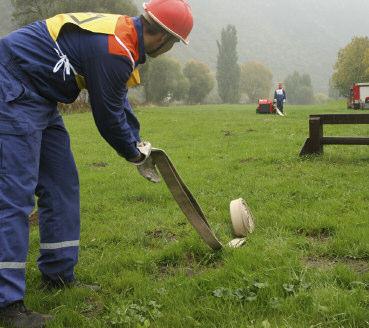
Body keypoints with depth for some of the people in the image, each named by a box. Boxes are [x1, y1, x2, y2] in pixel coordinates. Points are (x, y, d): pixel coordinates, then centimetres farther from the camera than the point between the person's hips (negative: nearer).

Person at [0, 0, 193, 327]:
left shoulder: (124, 32, 7)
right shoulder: (114, 51, -24)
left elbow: (117, 101, 17)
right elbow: (108, 115, -13)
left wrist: (137, 146, 13)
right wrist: (134, 152, 4)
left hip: (37, 98, 11)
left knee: (61, 185, 11)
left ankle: (59, 275, 21)